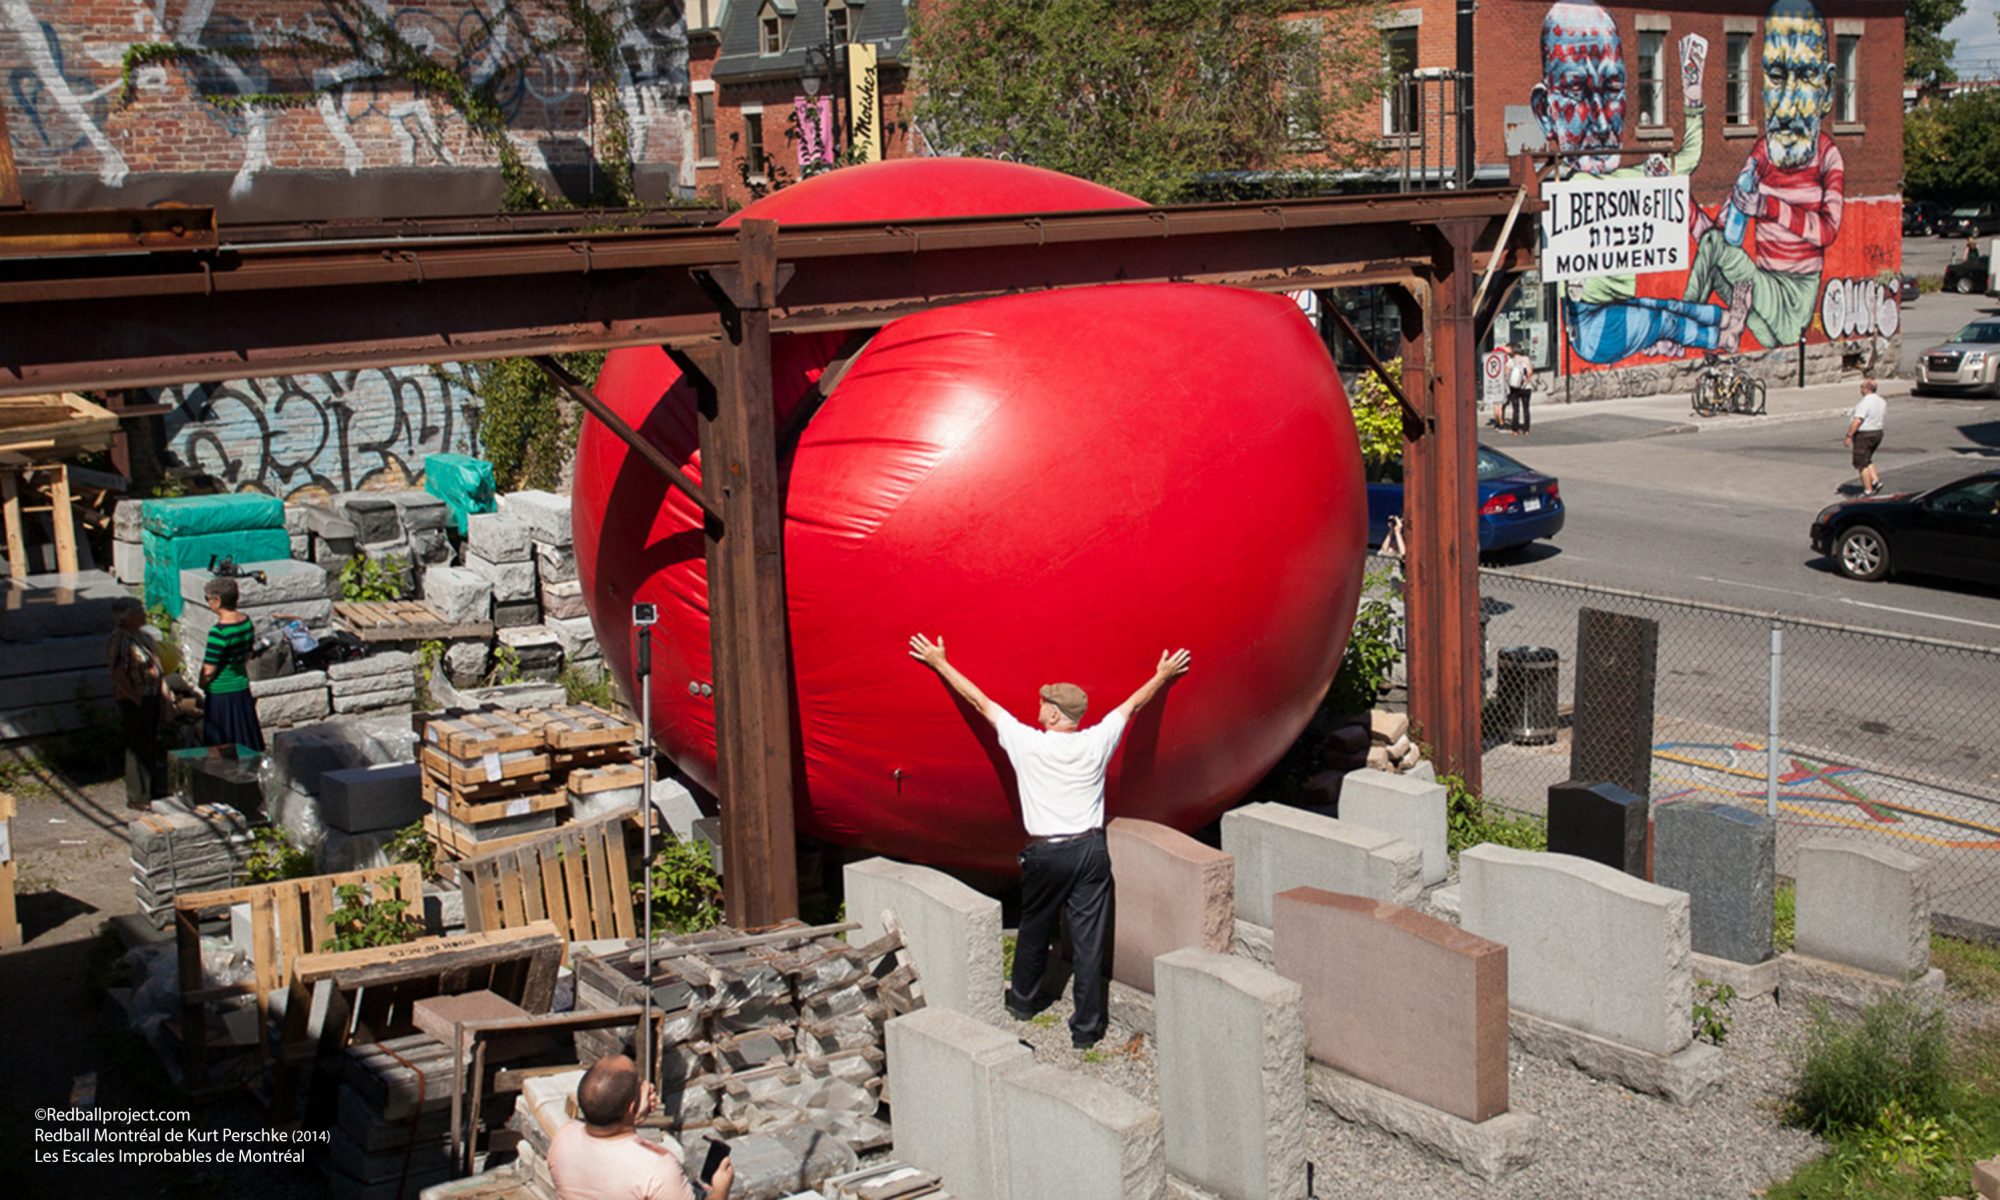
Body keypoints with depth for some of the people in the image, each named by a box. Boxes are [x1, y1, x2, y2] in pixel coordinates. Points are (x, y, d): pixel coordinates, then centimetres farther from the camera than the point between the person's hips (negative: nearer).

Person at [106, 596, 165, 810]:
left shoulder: (141, 635, 9)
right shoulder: (119, 642, -20)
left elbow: (155, 662, 18)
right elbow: (118, 676, -23)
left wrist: (163, 687, 9)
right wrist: (137, 700, -20)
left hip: (151, 696, 9)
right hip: (134, 701, -9)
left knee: (151, 743, 18)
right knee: (138, 747, -2)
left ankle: (150, 789, 32)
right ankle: (137, 797, 8)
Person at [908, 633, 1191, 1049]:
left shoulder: (1027, 744, -10)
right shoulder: (1097, 743, -4)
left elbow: (980, 701, -1)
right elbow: (1133, 704, 14)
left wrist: (939, 662, 9)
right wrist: (1162, 675, 30)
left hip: (1046, 855, -1)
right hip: (1091, 850, 1)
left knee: (1034, 930, 21)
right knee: (1089, 942, 4)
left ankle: (1024, 999, 40)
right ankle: (1087, 1027, 8)